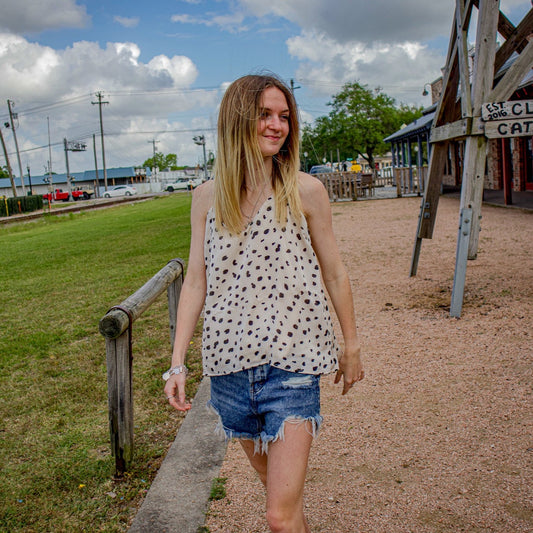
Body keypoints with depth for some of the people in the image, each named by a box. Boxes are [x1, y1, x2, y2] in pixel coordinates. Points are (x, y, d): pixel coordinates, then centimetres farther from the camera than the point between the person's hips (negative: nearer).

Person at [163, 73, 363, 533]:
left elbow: (335, 274, 3)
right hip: (230, 364, 3)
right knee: (275, 484, 21)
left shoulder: (305, 191, -5)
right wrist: (177, 362, 0)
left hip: (292, 363, -3)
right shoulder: (207, 197, 2)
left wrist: (352, 347, 11)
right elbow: (196, 280, 4)